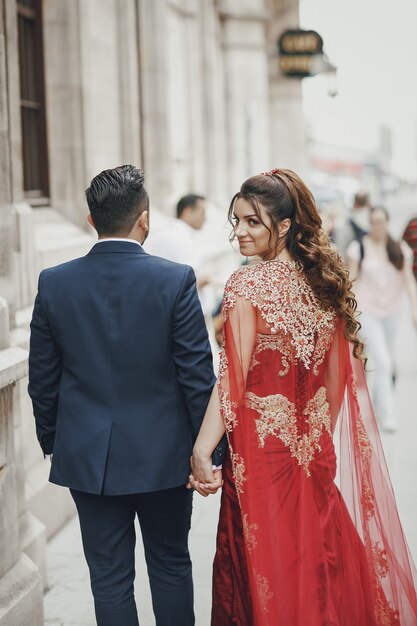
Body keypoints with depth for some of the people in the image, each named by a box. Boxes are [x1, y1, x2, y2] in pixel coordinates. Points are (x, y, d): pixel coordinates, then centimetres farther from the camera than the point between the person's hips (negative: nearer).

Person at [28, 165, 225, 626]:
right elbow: (197, 376, -10)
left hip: (87, 457, 1)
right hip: (162, 456, -1)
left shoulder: (54, 283, -5)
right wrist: (209, 450, 0)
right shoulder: (175, 280, -12)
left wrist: (51, 440, 16)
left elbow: (42, 379, 2)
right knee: (171, 566, 17)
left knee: (109, 578, 10)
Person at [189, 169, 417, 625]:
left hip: (261, 445, -6)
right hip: (313, 447, 6)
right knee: (314, 553, 18)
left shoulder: (247, 287, -15)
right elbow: (339, 376, 9)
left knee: (265, 563, 6)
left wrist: (201, 453, -15)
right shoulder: (324, 282, 4)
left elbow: (233, 381, -18)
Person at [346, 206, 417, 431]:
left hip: (392, 311, 4)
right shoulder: (358, 248, -5)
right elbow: (351, 281, -3)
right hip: (367, 311, -4)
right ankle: (387, 414, -8)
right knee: (383, 363, -12)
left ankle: (376, 404, 35)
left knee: (385, 362, 16)